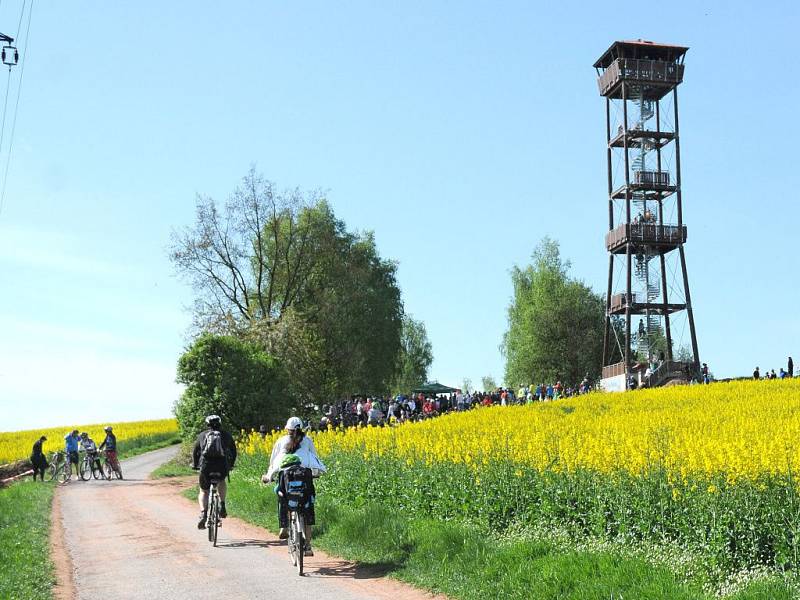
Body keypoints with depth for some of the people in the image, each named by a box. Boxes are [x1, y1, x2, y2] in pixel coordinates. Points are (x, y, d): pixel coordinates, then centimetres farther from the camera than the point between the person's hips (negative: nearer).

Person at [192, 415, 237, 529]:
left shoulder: (202, 435, 18)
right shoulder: (226, 436, 17)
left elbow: (195, 451, 26)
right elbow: (233, 452, 25)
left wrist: (195, 465, 41)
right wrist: (231, 465, 40)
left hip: (206, 466, 0)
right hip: (222, 466, 0)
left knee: (203, 491, 17)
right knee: (222, 481, 33)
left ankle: (203, 514, -6)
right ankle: (222, 505, 17)